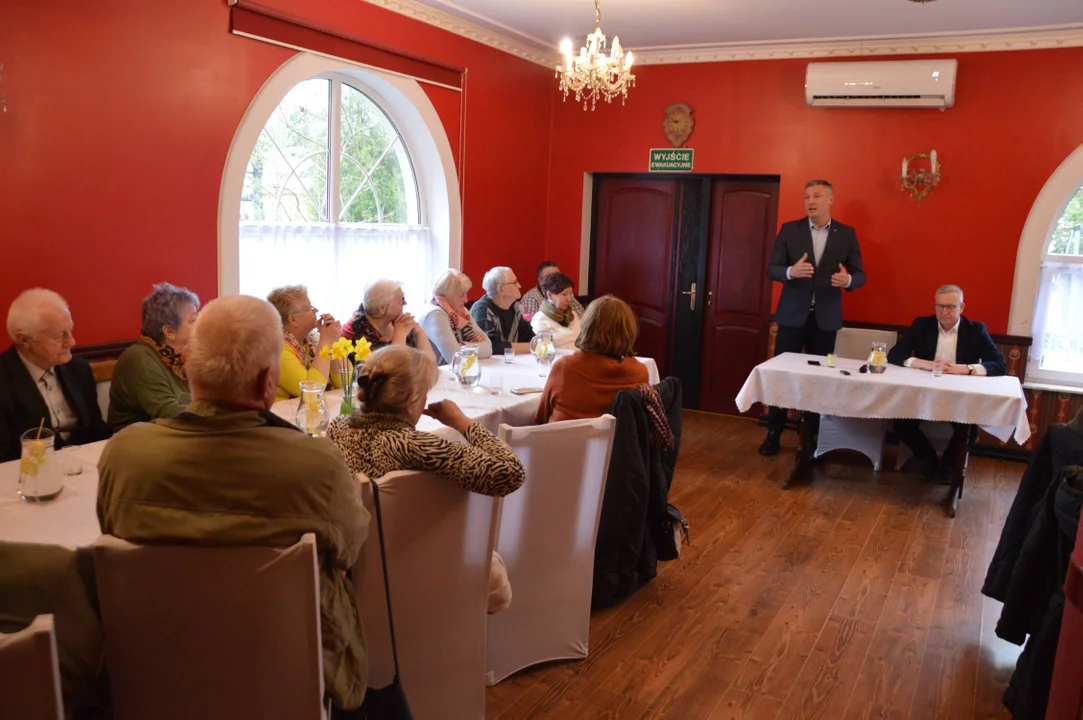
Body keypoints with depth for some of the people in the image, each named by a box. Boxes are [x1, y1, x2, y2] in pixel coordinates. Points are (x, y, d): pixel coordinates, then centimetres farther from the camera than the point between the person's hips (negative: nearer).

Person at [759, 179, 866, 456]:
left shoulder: (847, 234, 2)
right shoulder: (789, 229, 1)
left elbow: (860, 275, 4)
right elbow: (772, 269, -3)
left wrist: (847, 280, -20)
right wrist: (791, 271, -24)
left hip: (825, 317, 1)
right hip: (792, 314, 0)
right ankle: (774, 433, 13)